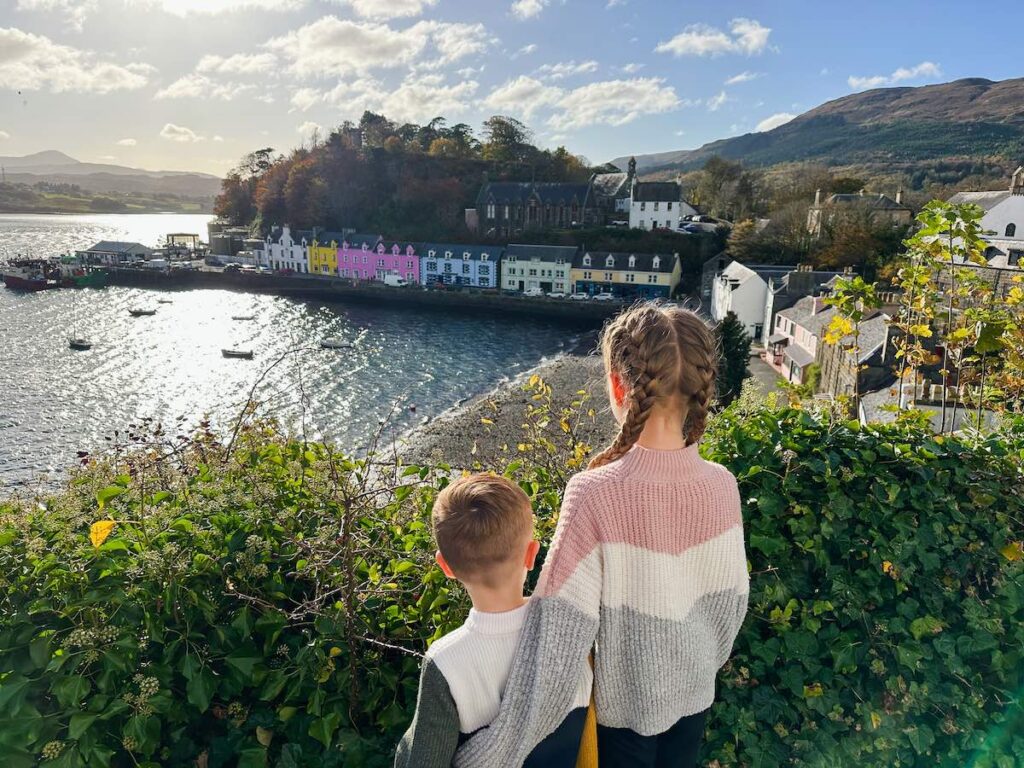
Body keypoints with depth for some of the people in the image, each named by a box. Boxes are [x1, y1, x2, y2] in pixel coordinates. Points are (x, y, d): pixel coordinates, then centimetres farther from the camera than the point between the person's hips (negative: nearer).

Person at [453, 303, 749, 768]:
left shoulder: (595, 494, -31)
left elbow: (557, 641, -30)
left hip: (623, 701, -3)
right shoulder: (722, 487, -17)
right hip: (692, 693, 3)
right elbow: (731, 602, -3)